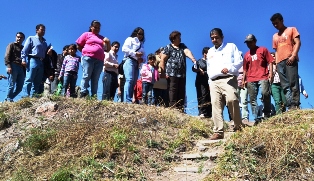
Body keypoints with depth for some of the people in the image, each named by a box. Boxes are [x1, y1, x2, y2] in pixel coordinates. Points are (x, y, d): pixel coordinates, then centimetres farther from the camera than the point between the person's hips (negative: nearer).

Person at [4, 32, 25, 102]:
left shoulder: (23, 48, 26)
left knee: (19, 87, 0)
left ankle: (9, 99, 11)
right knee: (12, 85, -10)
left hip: (21, 68, 6)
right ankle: (9, 100, -3)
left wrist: (24, 70, 14)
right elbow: (7, 56, -2)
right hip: (13, 66, -6)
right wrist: (8, 66, -18)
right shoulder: (11, 45, 10)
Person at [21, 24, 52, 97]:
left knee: (37, 81, 3)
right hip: (33, 60, -6)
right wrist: (23, 59, -12)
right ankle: (27, 96, -14)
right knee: (29, 79, -11)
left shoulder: (44, 42, 25)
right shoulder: (31, 38, 9)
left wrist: (48, 53, 4)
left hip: (41, 62, 6)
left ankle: (34, 96, 4)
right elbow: (25, 50, 0)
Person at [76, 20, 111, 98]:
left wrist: (108, 42, 7)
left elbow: (107, 50, 23)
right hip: (88, 58, -3)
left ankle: (94, 96, -8)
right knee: (86, 76, -13)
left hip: (99, 60, 3)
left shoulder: (102, 38, 26)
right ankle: (83, 93, -17)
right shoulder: (86, 34, 16)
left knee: (95, 79, -3)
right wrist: (86, 52, 3)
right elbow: (79, 46, 12)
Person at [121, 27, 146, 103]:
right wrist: (135, 53, -12)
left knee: (133, 82, -2)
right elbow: (124, 49, -7)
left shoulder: (142, 44, 29)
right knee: (129, 80, -22)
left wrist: (142, 59, -2)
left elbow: (144, 57, 22)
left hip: (137, 64, 7)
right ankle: (127, 100, -31)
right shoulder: (130, 39, 10)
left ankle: (130, 100, -6)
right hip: (130, 61, -7)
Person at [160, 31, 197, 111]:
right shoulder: (168, 47, 3)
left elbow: (187, 52, -2)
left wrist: (193, 59, -23)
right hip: (172, 74, -5)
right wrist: (163, 73, -8)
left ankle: (180, 109, 6)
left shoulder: (182, 46, 18)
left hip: (182, 74, 6)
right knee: (173, 92, -9)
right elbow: (162, 60, -1)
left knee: (181, 93, 4)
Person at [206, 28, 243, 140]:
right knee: (216, 104, -7)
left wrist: (229, 68, -15)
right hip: (214, 81, 5)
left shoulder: (231, 47, 13)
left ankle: (238, 127, -14)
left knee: (232, 100, -27)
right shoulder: (210, 52, 28)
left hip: (228, 79, -5)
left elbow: (239, 61, 2)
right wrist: (209, 80, 20)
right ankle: (218, 132, -9)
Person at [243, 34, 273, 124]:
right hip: (250, 79, 4)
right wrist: (244, 80, 13)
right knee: (252, 99, -1)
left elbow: (270, 62, 5)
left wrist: (270, 73, -7)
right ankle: (256, 118, 1)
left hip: (263, 77, -4)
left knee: (265, 93, -24)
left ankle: (267, 113, -7)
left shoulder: (263, 50, 10)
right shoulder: (246, 55, 20)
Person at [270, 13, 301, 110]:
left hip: (290, 60, -5)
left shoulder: (292, 29, 12)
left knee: (293, 83, -14)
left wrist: (293, 56, -14)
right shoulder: (275, 36, 26)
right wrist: (276, 63, 11)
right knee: (285, 86, -4)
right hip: (280, 62, 6)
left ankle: (295, 105, -16)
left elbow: (298, 42, 0)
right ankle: (290, 106, -7)